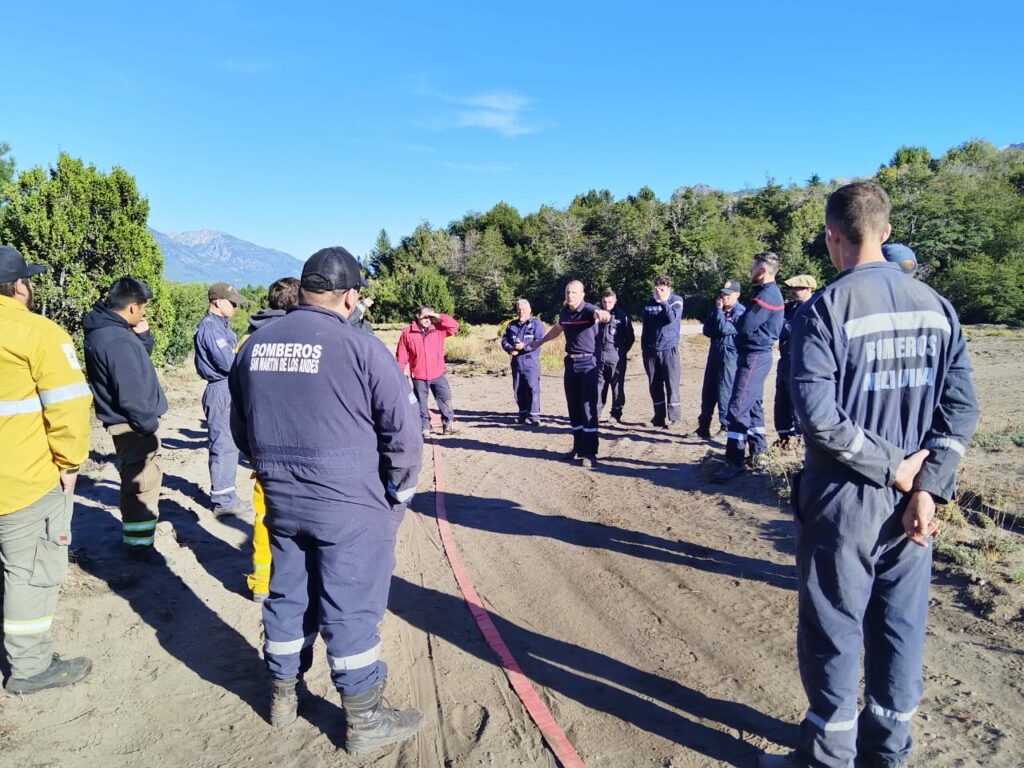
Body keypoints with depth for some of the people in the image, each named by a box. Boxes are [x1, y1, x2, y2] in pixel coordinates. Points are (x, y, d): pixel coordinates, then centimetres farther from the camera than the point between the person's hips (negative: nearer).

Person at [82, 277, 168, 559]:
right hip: (133, 423, -10)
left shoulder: (104, 330, 7)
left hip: (126, 421, 10)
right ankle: (139, 544, 11)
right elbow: (131, 393, -26)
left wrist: (143, 336, -1)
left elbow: (137, 364, 15)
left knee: (137, 481, 21)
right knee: (143, 484, 1)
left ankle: (135, 535, 33)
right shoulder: (118, 340, -25)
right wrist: (149, 424, -16)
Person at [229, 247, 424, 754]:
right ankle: (364, 720, 21)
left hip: (281, 502, 6)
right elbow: (404, 433, -13)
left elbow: (240, 428, 14)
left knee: (287, 597, 20)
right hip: (350, 507, -5)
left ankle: (283, 697, 39)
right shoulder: (360, 348, -15)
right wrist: (396, 498, 1)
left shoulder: (253, 346, 4)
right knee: (351, 609, 6)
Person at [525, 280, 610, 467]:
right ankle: (579, 447, 21)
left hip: (588, 362, -6)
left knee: (588, 407, -7)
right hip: (570, 362, 6)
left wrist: (603, 315, -65)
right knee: (573, 407, 10)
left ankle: (590, 452, -2)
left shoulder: (588, 310, -16)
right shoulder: (564, 312, 3)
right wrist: (540, 342, 36)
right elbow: (557, 329, 25)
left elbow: (599, 313, -41)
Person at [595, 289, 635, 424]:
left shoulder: (622, 315, -2)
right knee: (598, 386, 6)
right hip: (599, 356, 3)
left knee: (617, 386, 2)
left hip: (616, 357, -3)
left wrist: (622, 351, 4)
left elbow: (630, 337, 4)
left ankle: (616, 414, 11)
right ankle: (596, 414, 12)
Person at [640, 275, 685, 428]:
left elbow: (672, 317, -18)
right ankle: (659, 415, 16)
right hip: (651, 350, 4)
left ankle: (672, 415, 0)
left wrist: (663, 301, -17)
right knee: (654, 385, 7)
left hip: (669, 349, -4)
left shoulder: (676, 300, 0)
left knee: (671, 383, -6)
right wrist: (643, 347, 12)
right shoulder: (650, 303, 9)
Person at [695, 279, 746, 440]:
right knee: (708, 392, 11)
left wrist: (719, 310, -10)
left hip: (730, 356, -7)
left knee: (725, 393, -8)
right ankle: (703, 426, 20)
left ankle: (727, 428, 0)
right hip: (714, 354, 8)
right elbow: (707, 330, 8)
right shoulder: (718, 309, 14)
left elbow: (724, 328, -19)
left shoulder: (740, 311, -9)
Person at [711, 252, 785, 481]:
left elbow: (745, 325, -21)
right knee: (753, 405, 17)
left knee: (738, 407, -12)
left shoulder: (766, 294, -17)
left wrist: (736, 316, -1)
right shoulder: (770, 292, 16)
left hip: (754, 357, -11)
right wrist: (740, 317, -3)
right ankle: (757, 454, 25)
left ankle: (734, 462, -11)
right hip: (757, 355, 11)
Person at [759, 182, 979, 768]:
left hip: (843, 500, -5)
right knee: (902, 627, 17)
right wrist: (927, 486, -5)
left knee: (834, 631, 9)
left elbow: (818, 415, -23)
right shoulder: (936, 306, 3)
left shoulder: (824, 308, -14)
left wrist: (892, 467, -12)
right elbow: (963, 406, 0)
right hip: (912, 498, 6)